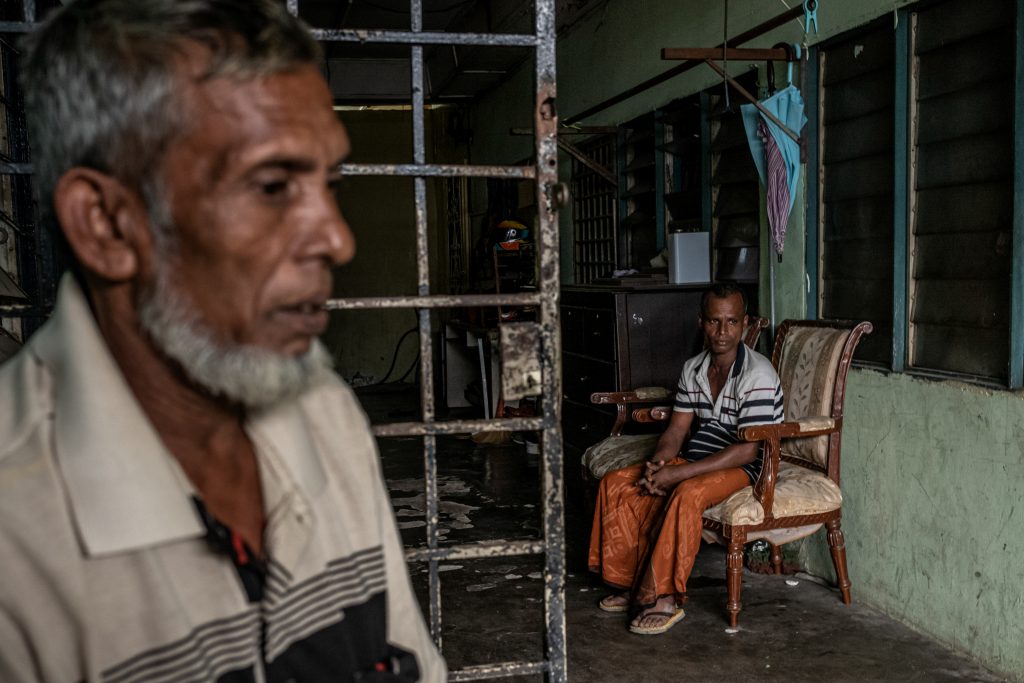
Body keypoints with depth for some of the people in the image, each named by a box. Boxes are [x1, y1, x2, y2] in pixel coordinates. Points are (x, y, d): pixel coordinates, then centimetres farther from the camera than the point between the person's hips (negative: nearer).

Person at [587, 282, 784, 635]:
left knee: (687, 494, -37)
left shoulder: (759, 375, -18)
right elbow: (677, 428, 8)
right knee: (616, 483, -5)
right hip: (695, 460, 8)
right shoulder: (693, 369, 5)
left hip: (743, 468, -7)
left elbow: (747, 450, -23)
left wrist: (677, 474, -26)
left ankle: (664, 599, -26)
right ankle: (630, 583, 2)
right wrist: (657, 463, -16)